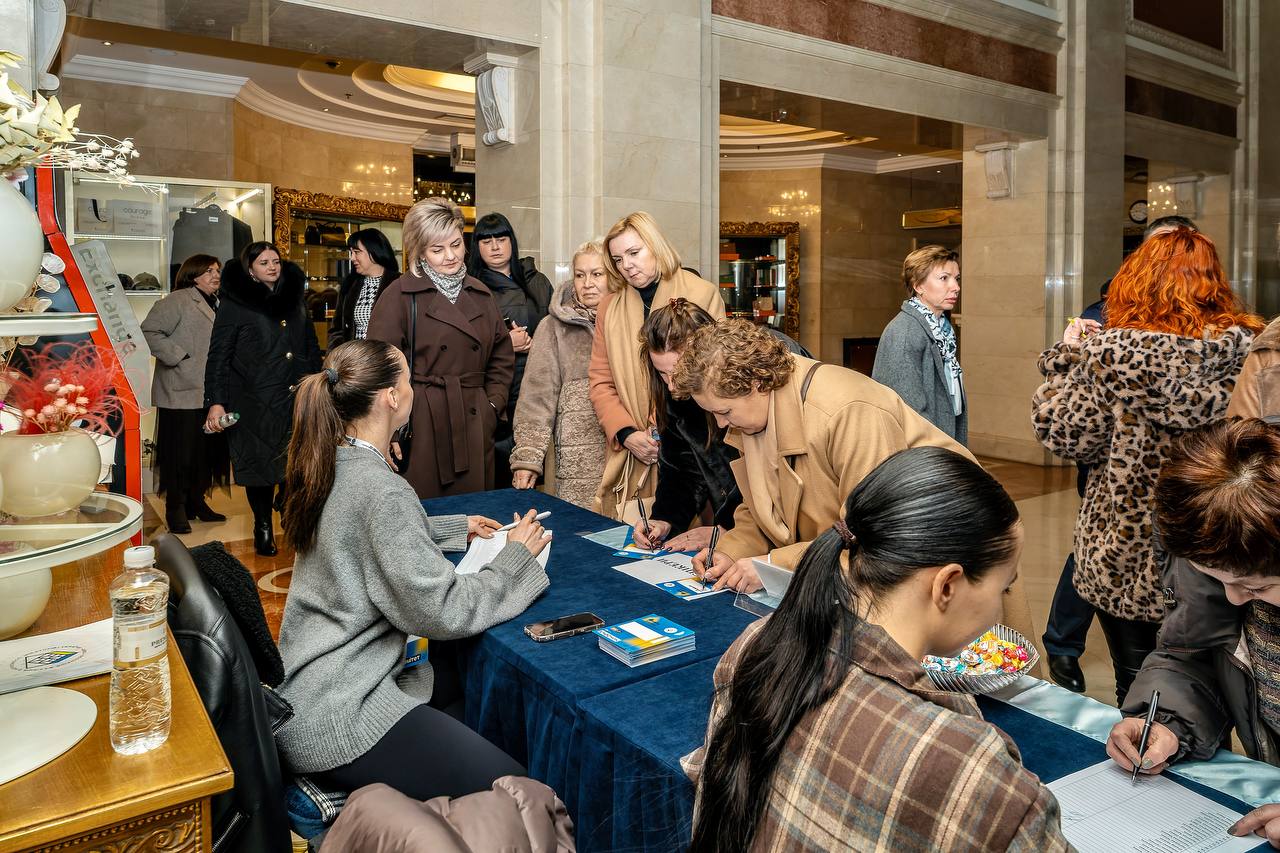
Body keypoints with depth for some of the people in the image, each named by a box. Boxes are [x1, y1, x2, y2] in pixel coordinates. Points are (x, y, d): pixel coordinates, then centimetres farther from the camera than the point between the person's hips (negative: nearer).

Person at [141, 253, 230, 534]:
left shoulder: (215, 304, 18)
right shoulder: (177, 301, -8)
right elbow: (149, 332, -15)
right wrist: (177, 356, -17)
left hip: (210, 392, 8)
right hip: (181, 392, -8)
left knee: (207, 449, 11)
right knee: (181, 451, -3)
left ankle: (197, 501, 23)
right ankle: (176, 508, 8)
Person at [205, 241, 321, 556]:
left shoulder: (294, 300, 14)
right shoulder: (234, 305, 0)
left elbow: (312, 348, 21)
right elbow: (218, 356, -4)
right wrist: (215, 402, -11)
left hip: (297, 400, 4)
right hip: (255, 403, -3)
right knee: (261, 463, 4)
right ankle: (263, 527, 20)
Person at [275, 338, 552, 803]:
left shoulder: (331, 465, 4)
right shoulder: (381, 490, -24)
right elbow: (442, 612, -21)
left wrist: (457, 528, 19)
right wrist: (515, 557, -8)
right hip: (338, 718, -10)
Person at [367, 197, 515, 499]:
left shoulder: (481, 295, 13)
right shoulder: (401, 295, -3)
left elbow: (502, 356, 18)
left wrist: (493, 404, 6)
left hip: (475, 426, 5)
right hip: (421, 426, -5)